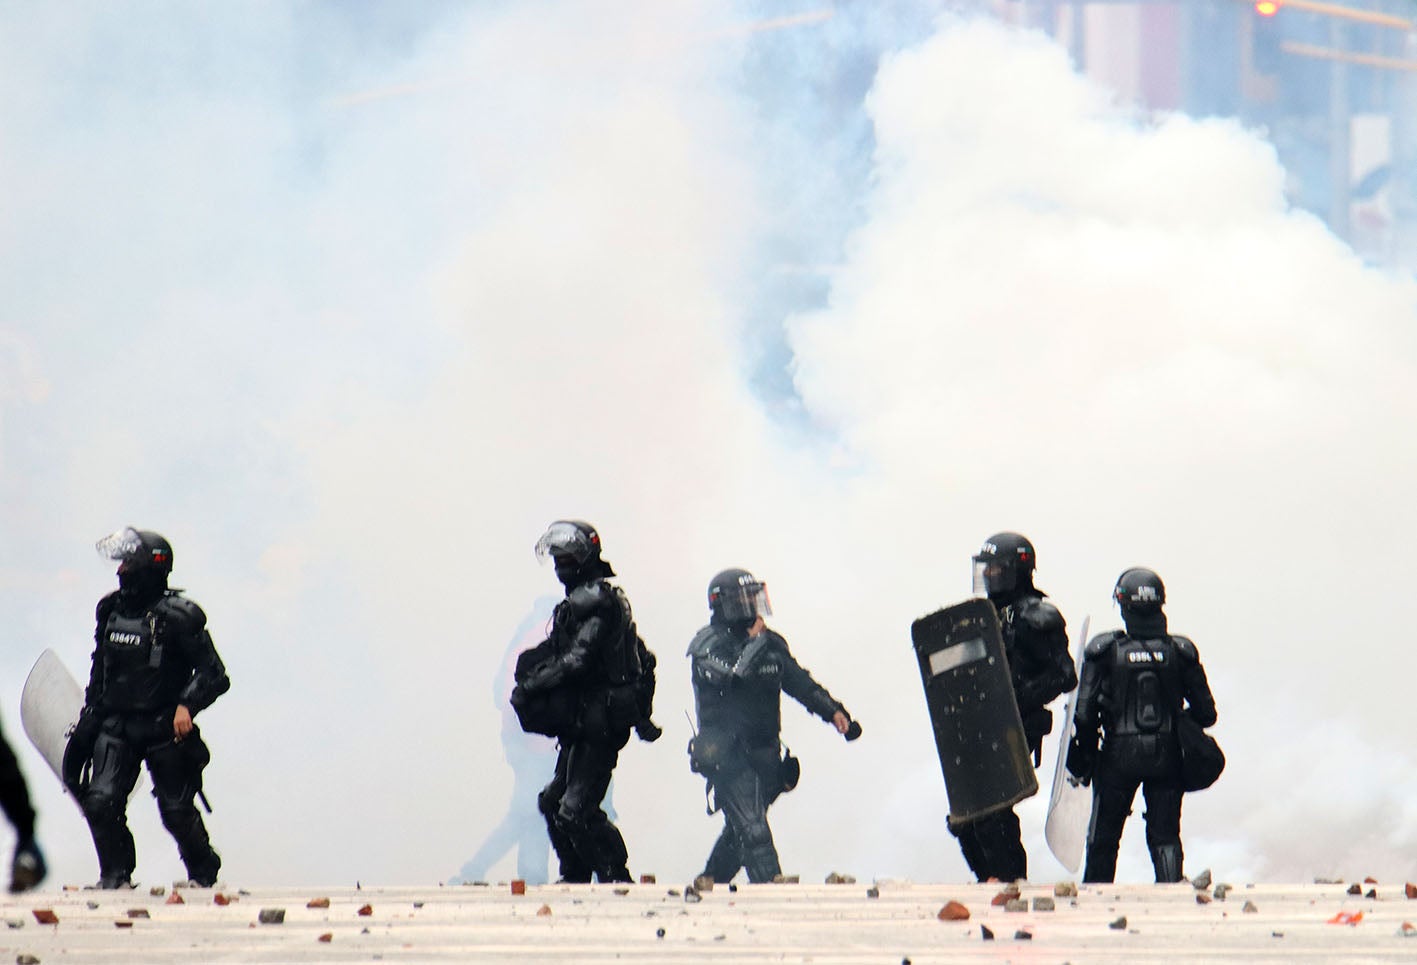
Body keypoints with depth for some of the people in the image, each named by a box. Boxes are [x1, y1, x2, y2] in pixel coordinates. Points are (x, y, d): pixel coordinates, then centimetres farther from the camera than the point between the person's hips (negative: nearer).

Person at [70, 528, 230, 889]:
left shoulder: (178, 618, -12)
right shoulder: (110, 610, 7)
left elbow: (213, 675, -12)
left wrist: (187, 705, -26)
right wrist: (90, 712, 18)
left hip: (164, 727, -5)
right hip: (115, 724, 5)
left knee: (177, 811, 1)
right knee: (100, 802, -11)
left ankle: (203, 872, 25)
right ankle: (116, 875, 5)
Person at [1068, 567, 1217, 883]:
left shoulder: (1105, 651, -9)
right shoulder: (1181, 652, -4)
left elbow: (1085, 714, -10)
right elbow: (1206, 713, 0)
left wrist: (1082, 759, 5)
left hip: (1119, 757, -1)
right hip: (1167, 757, 1)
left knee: (1103, 837, 13)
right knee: (1165, 836, 10)